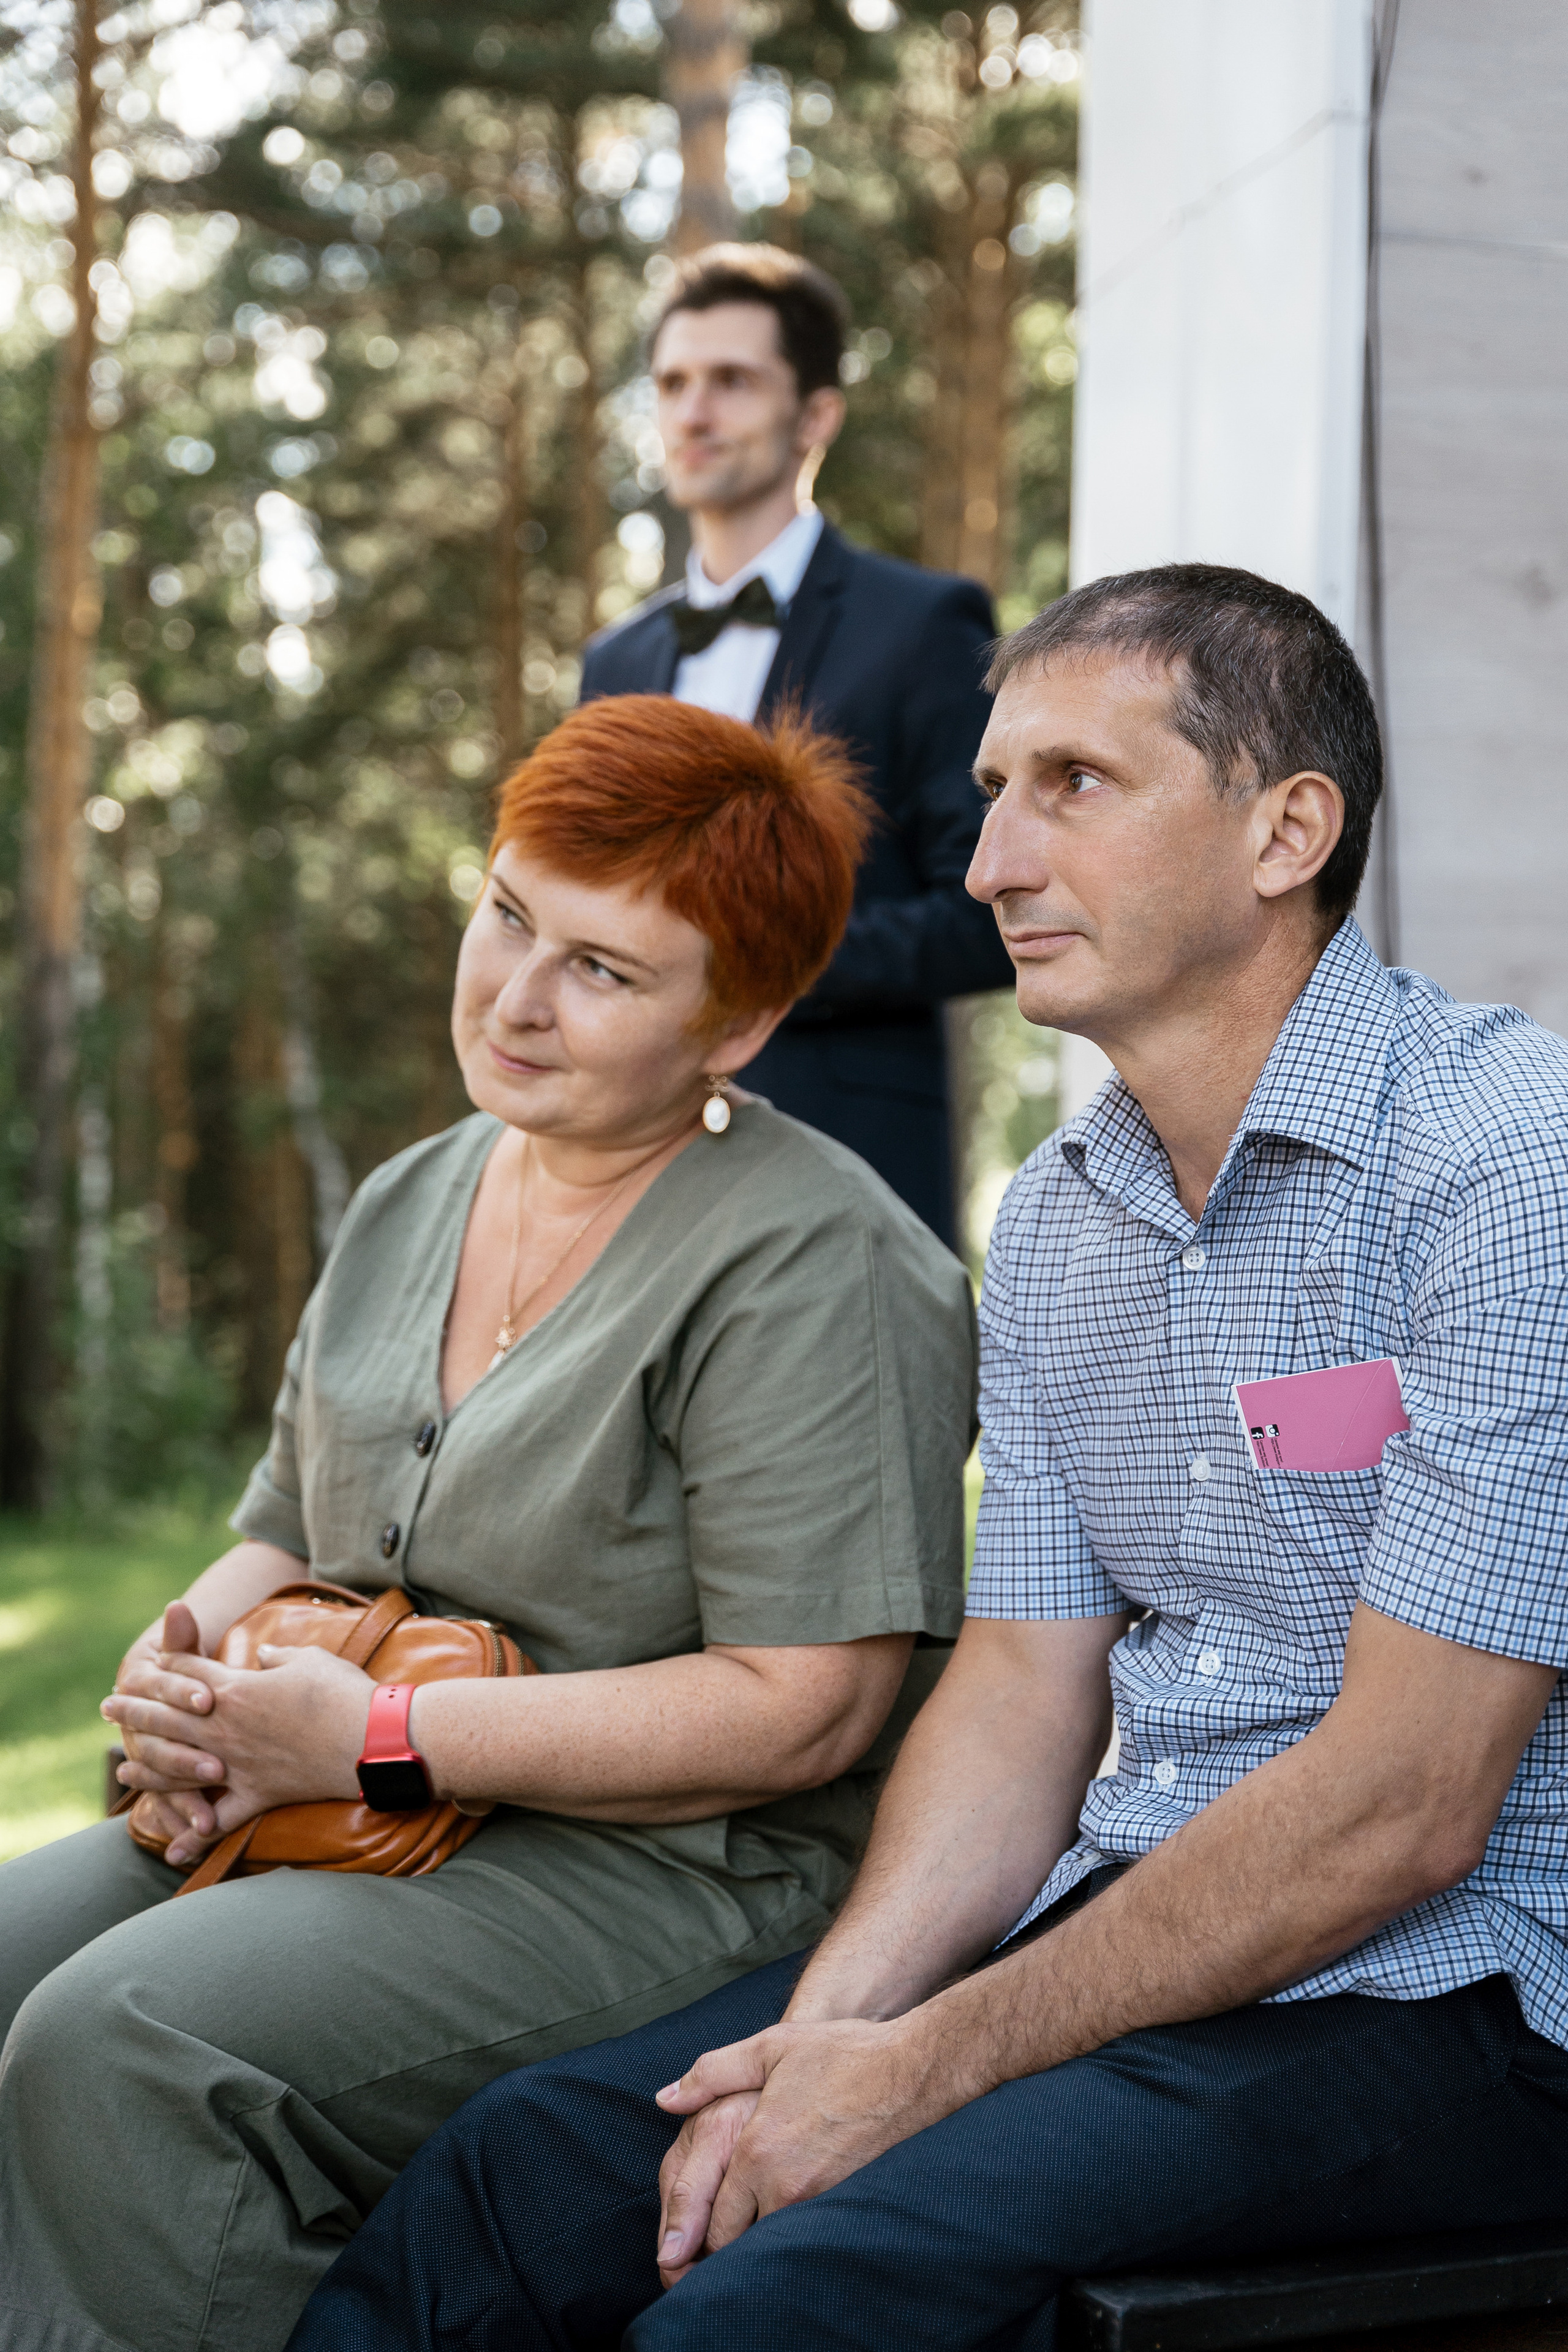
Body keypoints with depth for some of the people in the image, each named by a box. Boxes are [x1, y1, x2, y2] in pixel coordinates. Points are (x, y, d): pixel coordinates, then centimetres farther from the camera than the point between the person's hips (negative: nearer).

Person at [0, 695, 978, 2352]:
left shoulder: (809, 1265, -12)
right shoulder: (407, 1205, 13)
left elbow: (802, 1713, -18)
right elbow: (282, 1541, 23)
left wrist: (363, 1739, -18)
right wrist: (193, 1672, -3)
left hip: (685, 1875, -8)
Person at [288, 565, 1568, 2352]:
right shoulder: (1050, 1224, 10)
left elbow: (1403, 1801, -21)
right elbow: (1022, 1689, 7)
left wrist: (926, 2070, -17)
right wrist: (834, 2019, -11)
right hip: (1116, 1923, 7)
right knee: (520, 2174, -5)